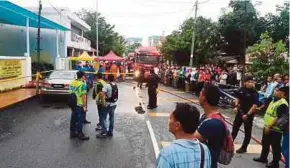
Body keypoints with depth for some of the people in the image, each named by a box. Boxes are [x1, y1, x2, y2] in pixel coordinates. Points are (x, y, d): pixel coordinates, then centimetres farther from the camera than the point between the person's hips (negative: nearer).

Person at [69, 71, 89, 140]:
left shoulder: (72, 83, 7)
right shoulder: (82, 84, -16)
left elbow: (71, 93, 13)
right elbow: (83, 96, -19)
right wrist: (84, 106, -14)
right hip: (79, 105, -7)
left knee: (73, 119, 15)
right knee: (80, 120, 2)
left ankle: (73, 132, 26)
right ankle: (80, 134, 10)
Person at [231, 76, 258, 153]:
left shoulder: (254, 93, -16)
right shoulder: (241, 90, -1)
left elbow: (254, 106, -20)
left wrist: (247, 114, -23)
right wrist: (236, 106, -2)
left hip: (249, 114, -5)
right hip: (240, 112, 6)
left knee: (247, 132, 7)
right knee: (235, 128, 16)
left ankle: (244, 148, 19)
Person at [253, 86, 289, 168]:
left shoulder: (282, 104, -21)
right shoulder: (274, 100, 10)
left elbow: (278, 118, -24)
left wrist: (269, 126, -22)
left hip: (275, 129, -10)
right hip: (267, 127, 10)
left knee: (275, 146, 6)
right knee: (265, 143, 21)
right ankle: (263, 158, 36)